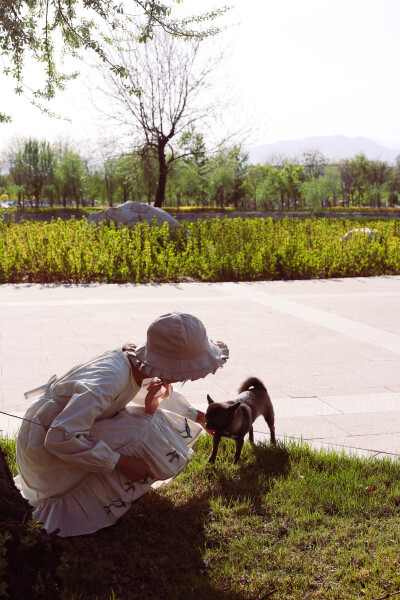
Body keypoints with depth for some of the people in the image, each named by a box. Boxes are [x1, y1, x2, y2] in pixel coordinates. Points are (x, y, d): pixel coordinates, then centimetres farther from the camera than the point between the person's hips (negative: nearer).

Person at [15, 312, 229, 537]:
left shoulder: (136, 361, -7)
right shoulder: (110, 379, -36)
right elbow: (61, 437, -37)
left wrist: (196, 416, 16)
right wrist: (121, 462, -31)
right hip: (47, 449, -9)